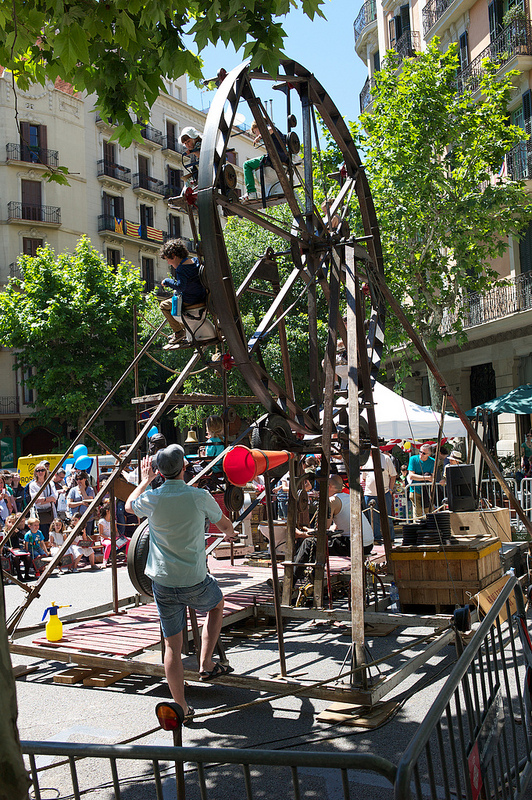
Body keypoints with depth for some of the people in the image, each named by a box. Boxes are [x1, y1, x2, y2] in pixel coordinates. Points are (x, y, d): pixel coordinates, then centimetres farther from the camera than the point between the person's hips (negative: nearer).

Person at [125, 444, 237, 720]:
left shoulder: (152, 499, -6)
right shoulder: (199, 497, -9)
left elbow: (129, 505, 19)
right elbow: (225, 525, 10)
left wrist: (145, 481, 34)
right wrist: (229, 533, 34)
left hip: (163, 583, 1)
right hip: (195, 582, -1)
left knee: (172, 645, 10)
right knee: (217, 605, 31)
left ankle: (181, 707, 14)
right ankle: (206, 664, 23)